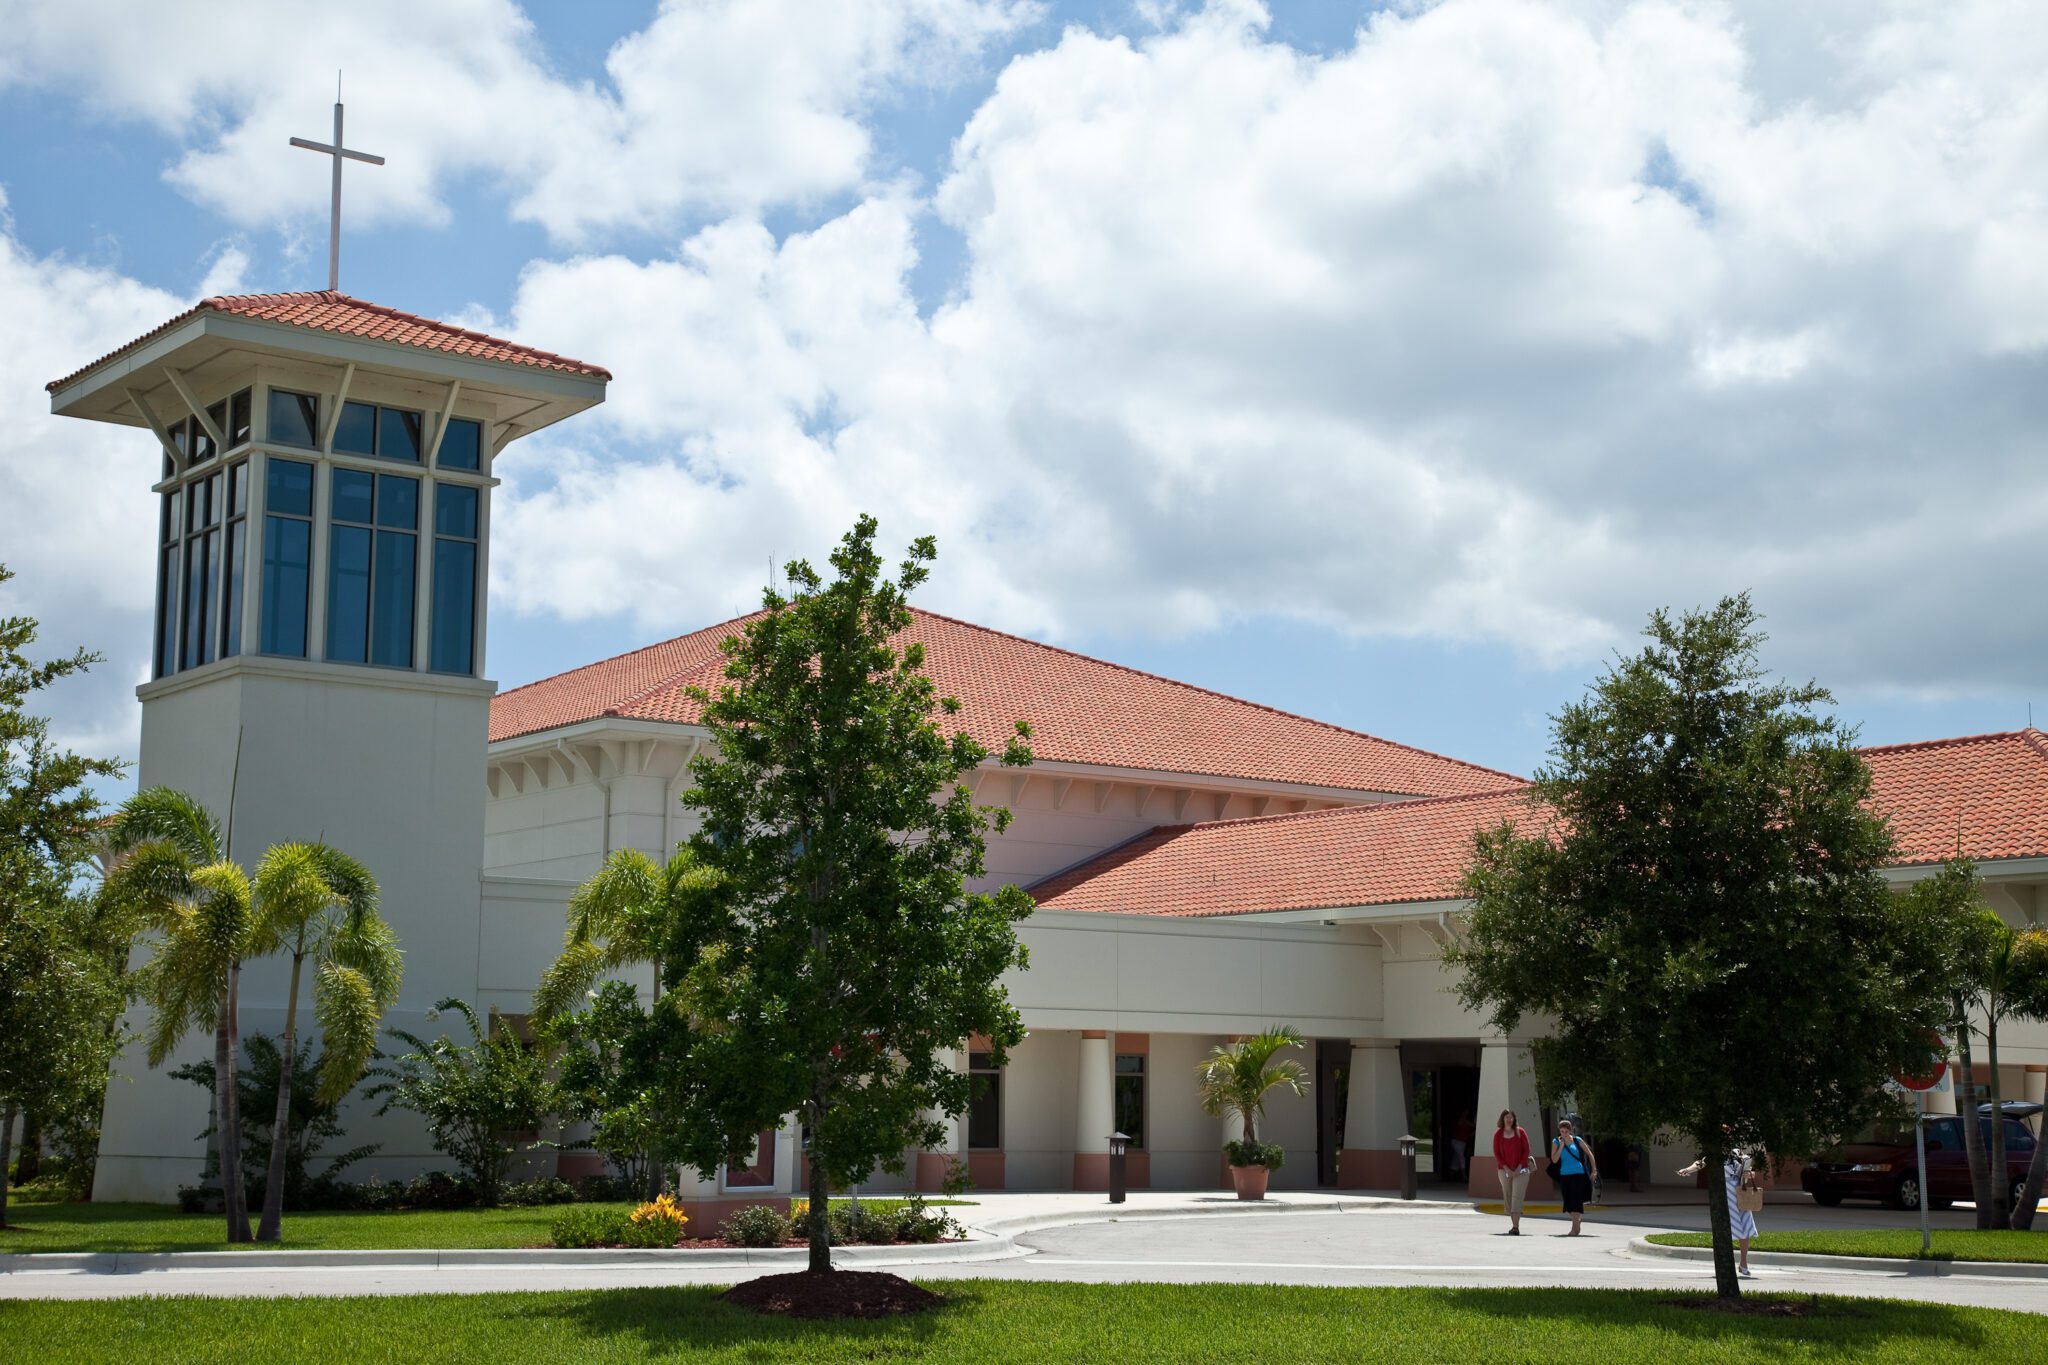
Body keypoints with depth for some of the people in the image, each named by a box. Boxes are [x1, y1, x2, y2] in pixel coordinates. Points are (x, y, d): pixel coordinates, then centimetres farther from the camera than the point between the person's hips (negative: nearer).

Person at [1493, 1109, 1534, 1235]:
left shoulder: (1520, 1132, 0)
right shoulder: (1498, 1134, 3)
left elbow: (1526, 1150, 0)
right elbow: (1496, 1153, 2)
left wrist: (1519, 1167, -9)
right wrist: (1506, 1169, -7)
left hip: (1520, 1170, -2)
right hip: (1504, 1170, 3)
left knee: (1517, 1197, -12)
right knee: (1508, 1197, 4)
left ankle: (1516, 1227, -20)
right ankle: (1514, 1225, 13)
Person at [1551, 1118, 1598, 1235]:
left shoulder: (1577, 1140, 0)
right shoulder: (1556, 1142, 2)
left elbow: (1589, 1154, 9)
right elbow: (1554, 1160, -7)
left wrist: (1594, 1169, 5)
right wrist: (1561, 1146, -13)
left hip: (1578, 1174, -3)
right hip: (1564, 1175, 3)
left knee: (1576, 1200, -11)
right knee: (1569, 1202, 7)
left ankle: (1574, 1229, -13)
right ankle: (1577, 1225, 26)